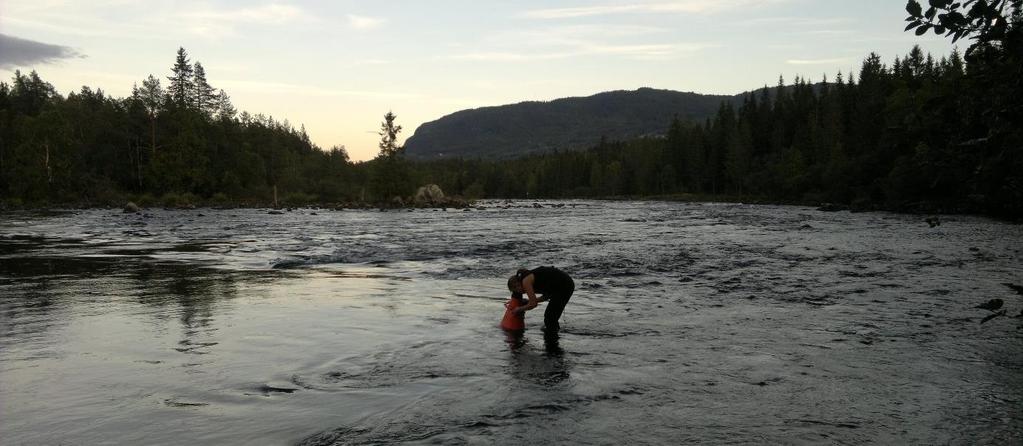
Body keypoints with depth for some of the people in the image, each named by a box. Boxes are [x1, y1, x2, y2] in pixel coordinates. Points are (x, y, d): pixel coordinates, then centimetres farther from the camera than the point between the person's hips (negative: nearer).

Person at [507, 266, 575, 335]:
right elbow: (548, 295, 23)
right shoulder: (530, 277, 19)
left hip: (564, 286, -10)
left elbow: (533, 304, -10)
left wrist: (519, 309, 6)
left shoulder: (526, 281, -7)